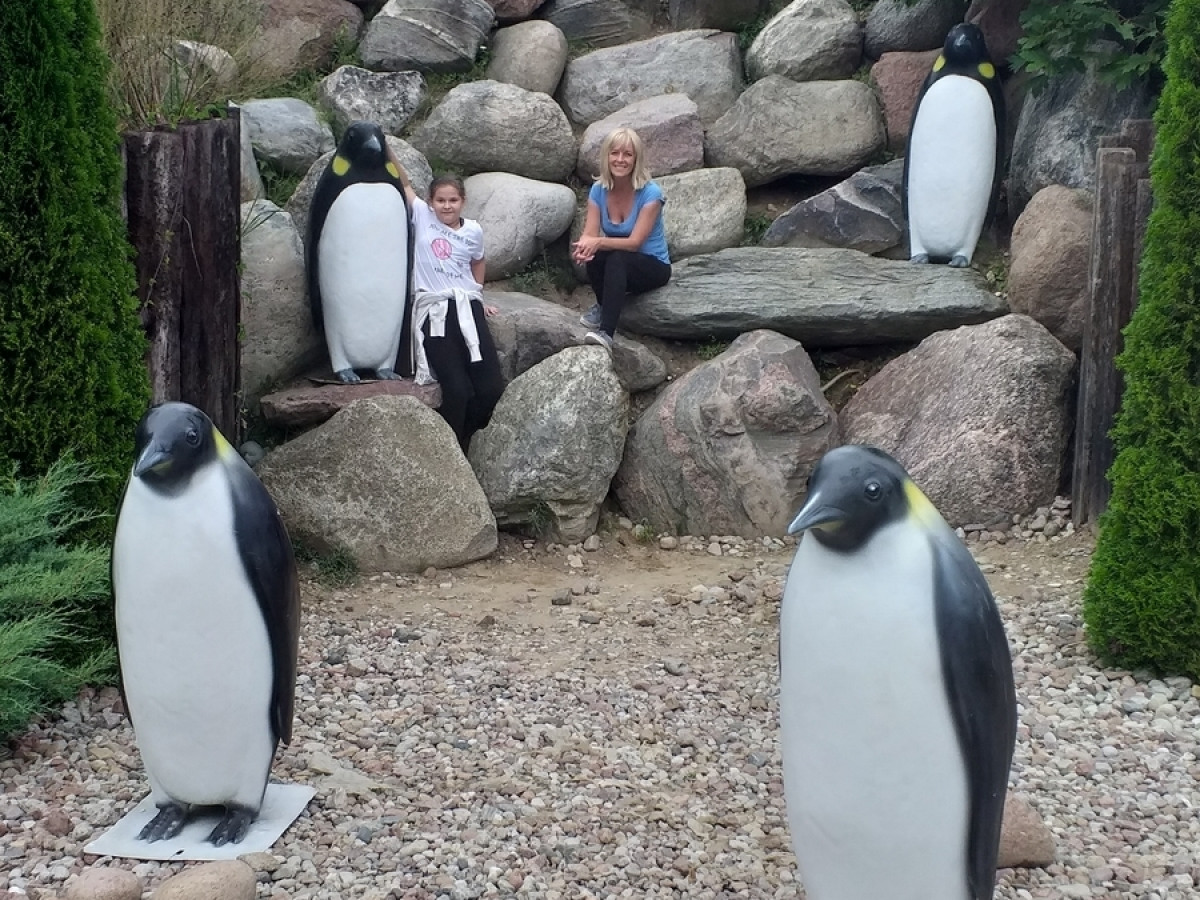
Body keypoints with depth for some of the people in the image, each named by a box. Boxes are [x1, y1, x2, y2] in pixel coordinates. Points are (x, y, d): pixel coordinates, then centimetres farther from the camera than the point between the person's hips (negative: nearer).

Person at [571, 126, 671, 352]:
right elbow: (589, 234, -12)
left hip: (653, 266, -4)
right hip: (616, 266, 4)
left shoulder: (650, 193, -18)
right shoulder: (599, 190, -4)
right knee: (594, 256, -31)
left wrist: (599, 242, -38)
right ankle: (605, 306, -3)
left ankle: (606, 333, -44)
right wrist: (583, 247, -36)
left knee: (617, 258, -36)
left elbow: (635, 242, -23)